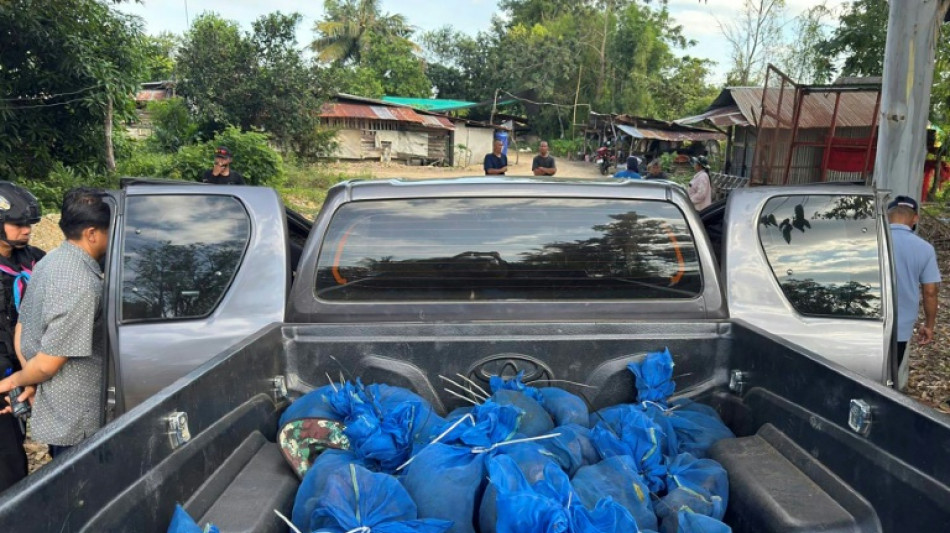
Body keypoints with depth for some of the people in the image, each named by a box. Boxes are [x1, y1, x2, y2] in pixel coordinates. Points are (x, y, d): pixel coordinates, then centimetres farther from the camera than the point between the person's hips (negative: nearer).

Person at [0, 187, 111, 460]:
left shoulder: (49, 261, 2)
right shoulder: (82, 285, -28)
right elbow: (48, 363, -24)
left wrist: (28, 382, 10)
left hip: (56, 412, 9)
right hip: (75, 421, -9)